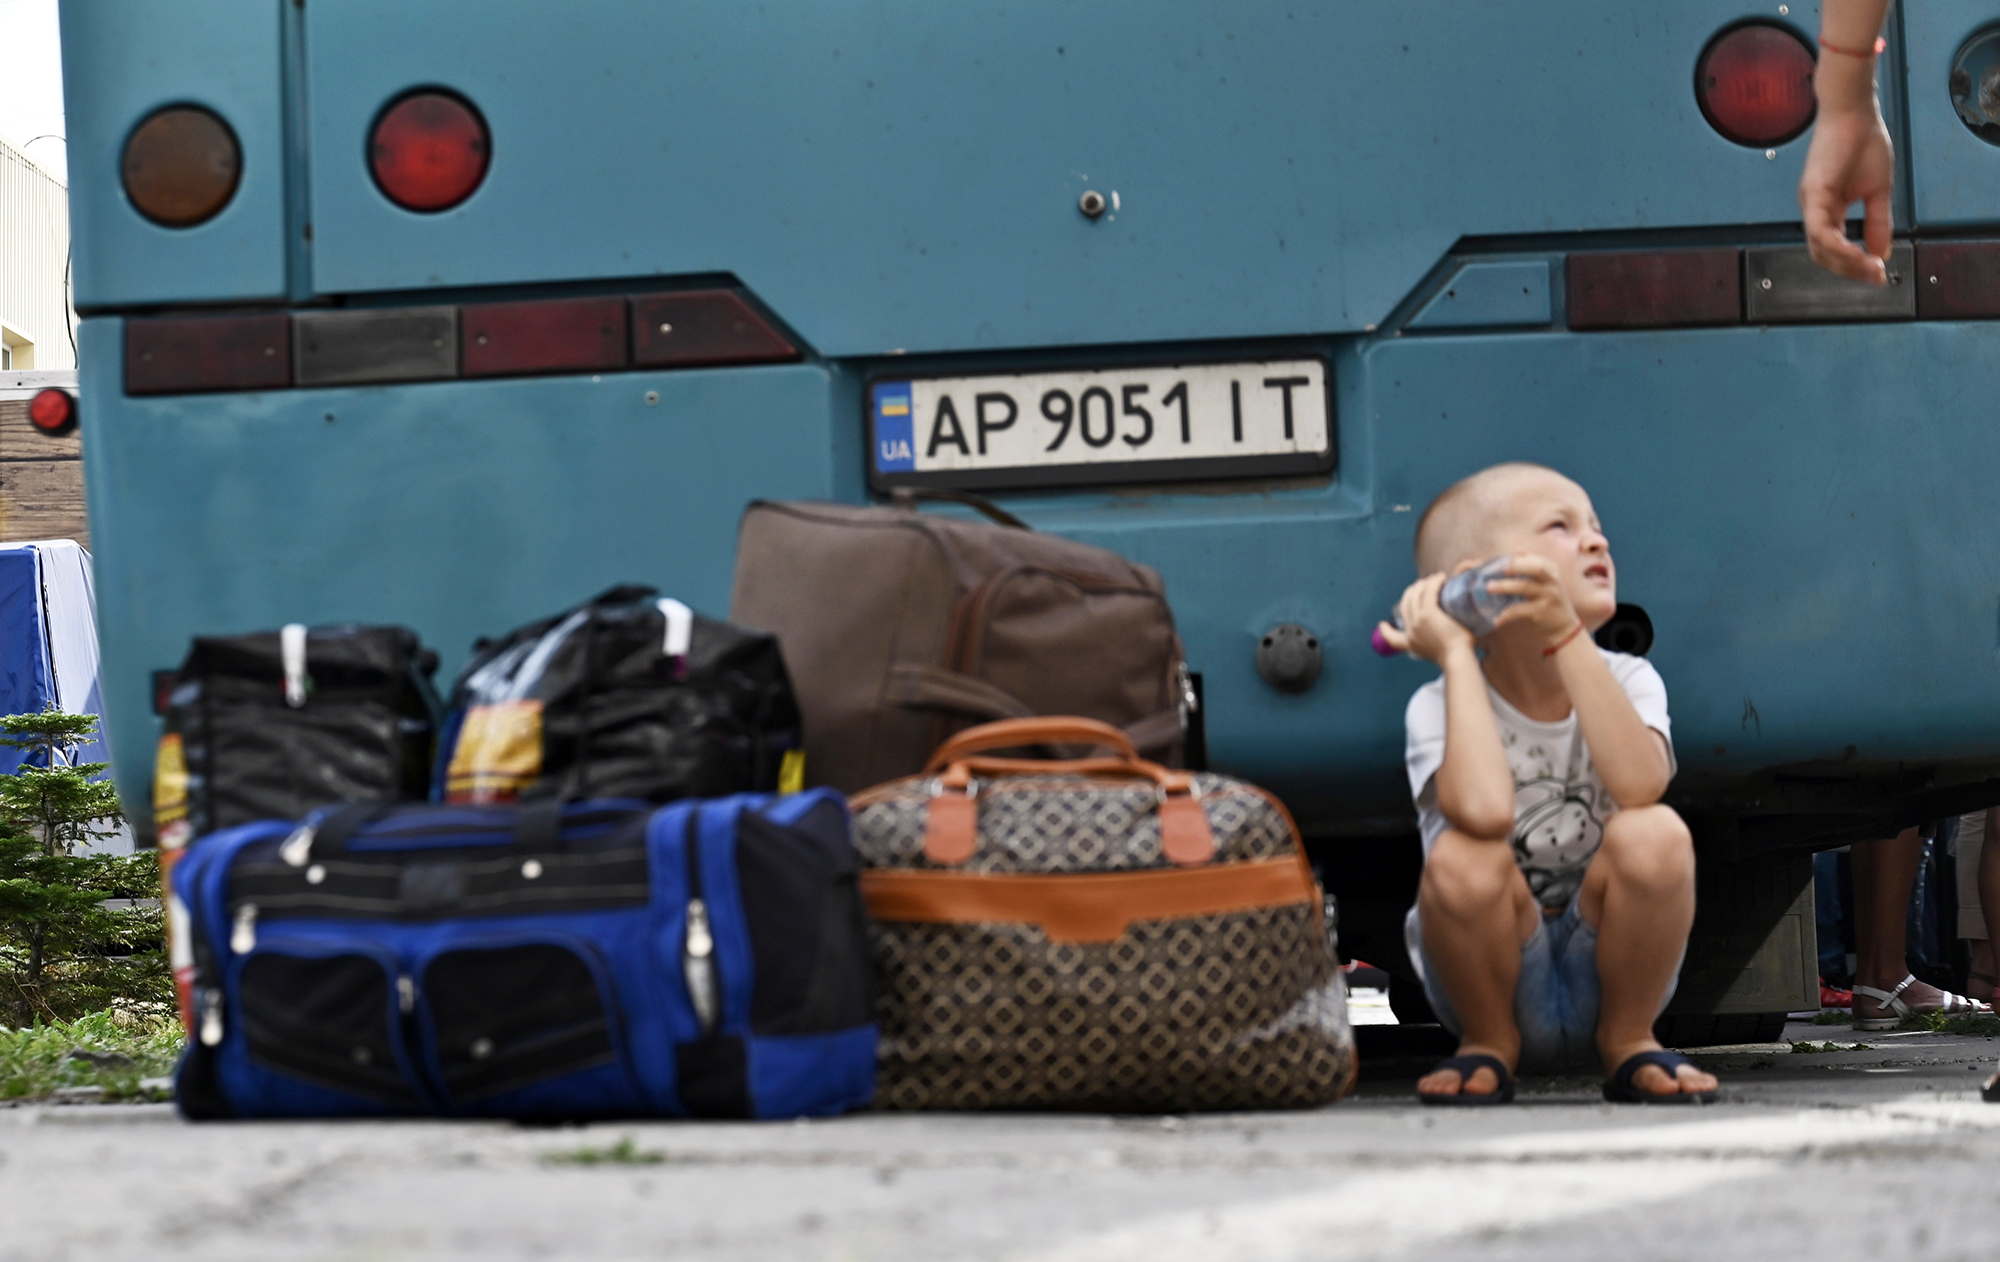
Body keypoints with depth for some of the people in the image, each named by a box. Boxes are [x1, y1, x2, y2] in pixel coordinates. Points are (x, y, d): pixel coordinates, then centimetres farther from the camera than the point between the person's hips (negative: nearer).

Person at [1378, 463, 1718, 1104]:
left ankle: (1629, 1040, -4)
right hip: (1501, 972, -1)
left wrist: (1567, 636, -30)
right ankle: (1488, 1045, -3)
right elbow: (1483, 810, -35)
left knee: (1654, 835, -28)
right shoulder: (1439, 707, -12)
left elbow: (1639, 785, -29)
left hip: (1606, 970, 1)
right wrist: (1456, 657, -25)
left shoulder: (1627, 682, -5)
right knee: (1464, 856, -32)